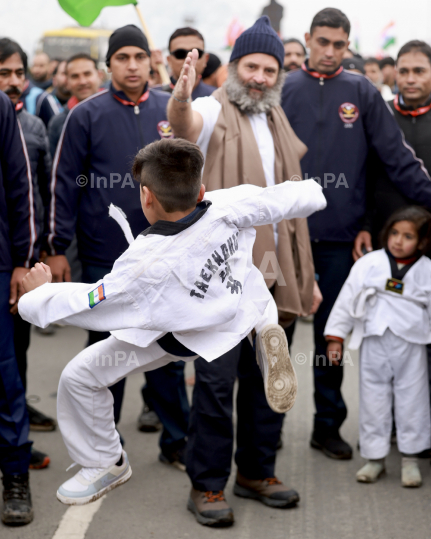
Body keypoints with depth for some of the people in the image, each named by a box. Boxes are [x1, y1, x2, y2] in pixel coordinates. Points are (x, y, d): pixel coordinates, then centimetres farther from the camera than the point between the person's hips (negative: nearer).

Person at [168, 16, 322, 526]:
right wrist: (181, 98, -54)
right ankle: (206, 485, 5)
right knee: (217, 379, -6)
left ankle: (256, 472, 27)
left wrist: (305, 274, 18)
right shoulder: (215, 112, -3)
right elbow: (185, 122, -30)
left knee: (268, 378, 13)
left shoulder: (278, 122, 17)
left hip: (274, 273, 7)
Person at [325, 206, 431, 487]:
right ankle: (375, 457, 19)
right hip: (374, 342, 1)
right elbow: (347, 299, 3)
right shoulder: (369, 264, -1)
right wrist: (335, 336, 2)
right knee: (373, 399, 7)